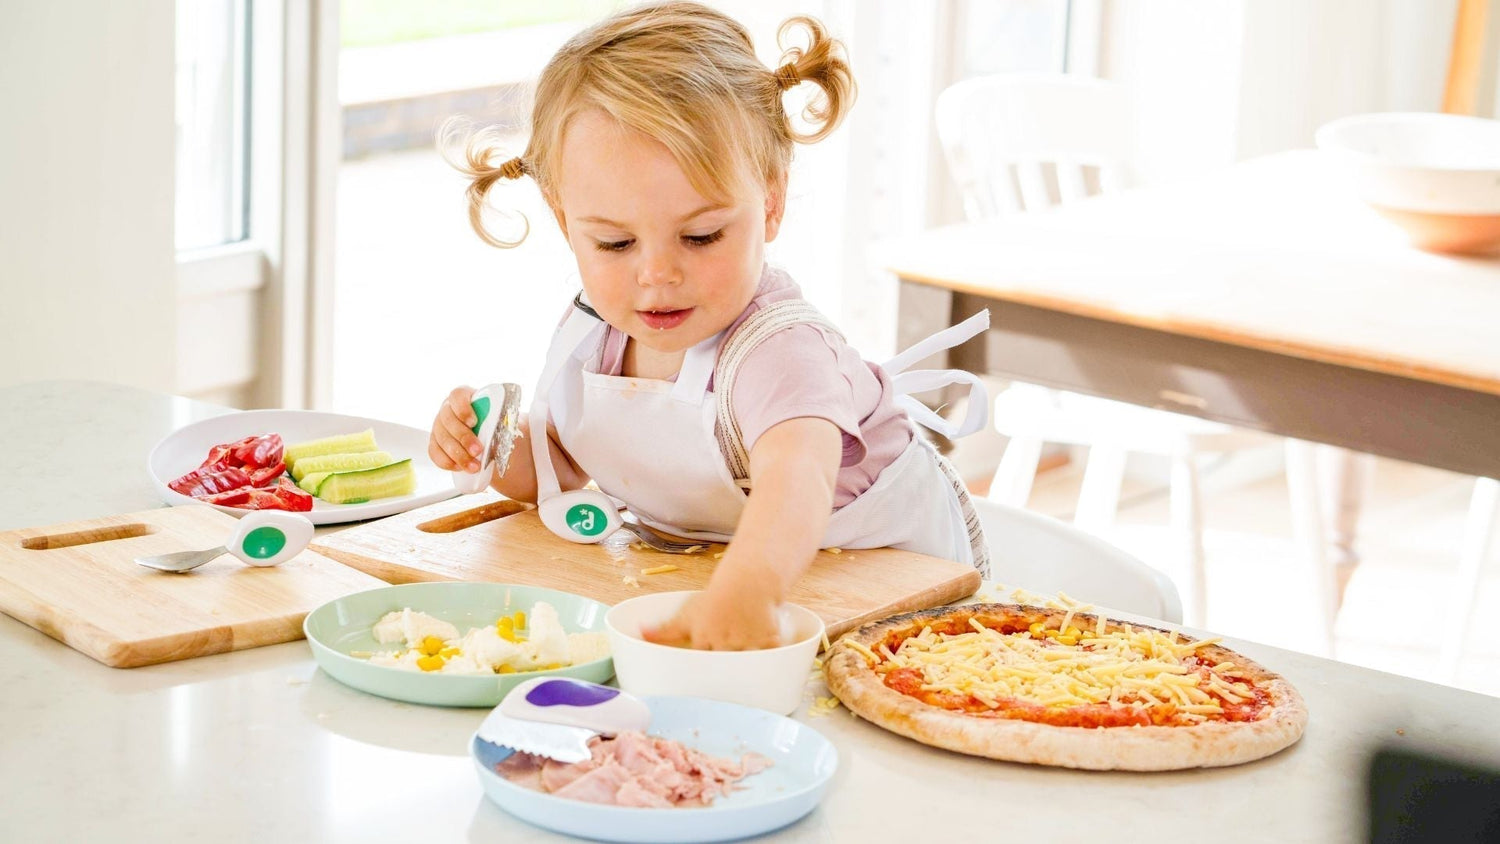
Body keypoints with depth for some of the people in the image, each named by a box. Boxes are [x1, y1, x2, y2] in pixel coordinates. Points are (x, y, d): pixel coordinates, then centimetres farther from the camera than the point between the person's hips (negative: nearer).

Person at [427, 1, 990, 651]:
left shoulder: (778, 352, -33)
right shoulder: (589, 332, -11)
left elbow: (795, 483, -54)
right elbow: (557, 468, 8)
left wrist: (746, 589, -75)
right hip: (703, 575, 6)